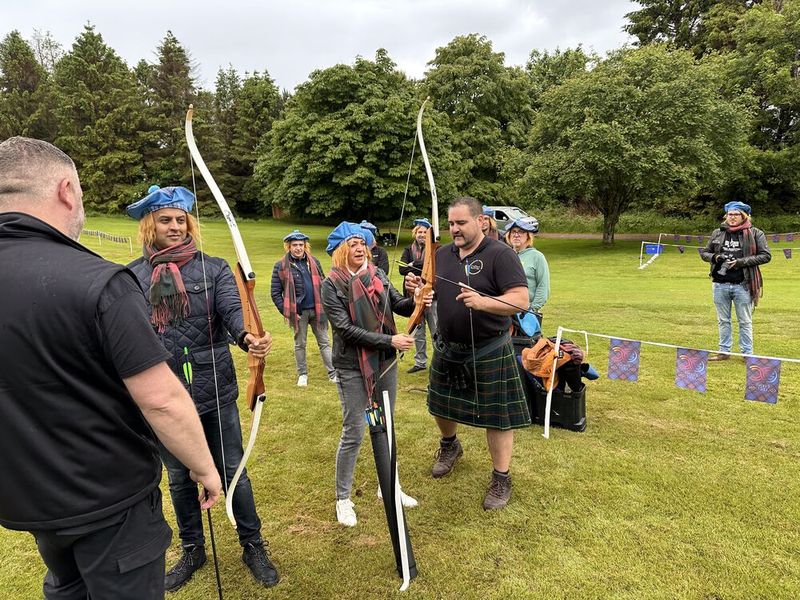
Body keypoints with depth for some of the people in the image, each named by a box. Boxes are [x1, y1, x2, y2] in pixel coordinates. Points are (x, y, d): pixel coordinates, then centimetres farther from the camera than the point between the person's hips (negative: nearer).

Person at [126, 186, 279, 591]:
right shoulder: (132, 277, 2)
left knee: (232, 471, 10)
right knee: (179, 477, 18)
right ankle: (192, 550, 40)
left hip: (215, 391, -2)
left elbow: (232, 310, -20)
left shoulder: (213, 268, -3)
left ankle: (253, 546, 30)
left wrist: (248, 337, -41)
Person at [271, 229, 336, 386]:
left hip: (317, 310, 3)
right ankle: (302, 374, 26)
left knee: (324, 342, 9)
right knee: (300, 344, 12)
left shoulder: (314, 262, 6)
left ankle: (333, 373, 15)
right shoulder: (281, 266, -5)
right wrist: (286, 312, -9)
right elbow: (276, 293, -3)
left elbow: (323, 284, 14)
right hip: (298, 312, -3)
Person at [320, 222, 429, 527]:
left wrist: (416, 301, -25)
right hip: (352, 367, -5)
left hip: (385, 362, 5)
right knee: (353, 433, 3)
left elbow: (399, 305, -2)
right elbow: (346, 329, -19)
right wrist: (390, 341, -22)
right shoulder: (331, 285, -13)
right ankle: (343, 499, 23)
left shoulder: (377, 274, 1)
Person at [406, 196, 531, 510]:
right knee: (441, 404, 20)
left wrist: (482, 302, -37)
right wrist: (417, 287, -11)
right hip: (448, 349, 6)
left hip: (489, 352, -6)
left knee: (497, 416, 5)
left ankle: (501, 479, 23)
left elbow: (520, 299, -21)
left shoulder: (500, 254, -14)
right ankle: (449, 444, 51)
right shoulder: (442, 254, 5)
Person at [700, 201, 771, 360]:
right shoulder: (717, 233, 9)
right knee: (723, 321, 12)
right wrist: (714, 257, -6)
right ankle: (724, 351, 21)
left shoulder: (755, 234, 0)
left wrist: (742, 262, -14)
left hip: (743, 285, -3)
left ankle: (747, 353, 16)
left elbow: (766, 256, -2)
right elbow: (704, 253, 15)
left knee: (745, 321, 6)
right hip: (720, 285, 3)